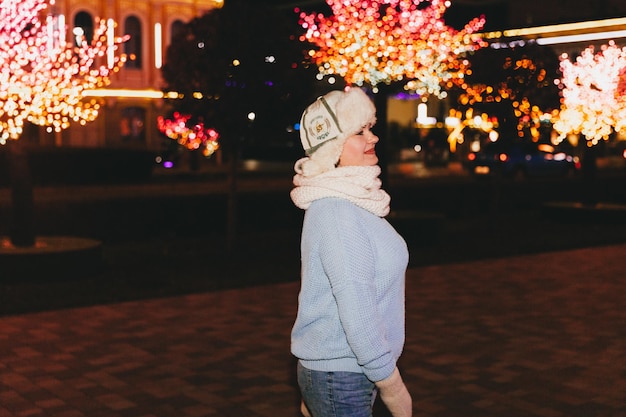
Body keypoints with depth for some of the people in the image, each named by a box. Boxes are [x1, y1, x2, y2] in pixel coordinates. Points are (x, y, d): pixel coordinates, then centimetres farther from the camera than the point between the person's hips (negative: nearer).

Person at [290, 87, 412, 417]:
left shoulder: (349, 201, 9)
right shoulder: (336, 212, -21)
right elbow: (355, 307, -24)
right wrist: (390, 383, -17)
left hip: (345, 368, 8)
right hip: (339, 377, -8)